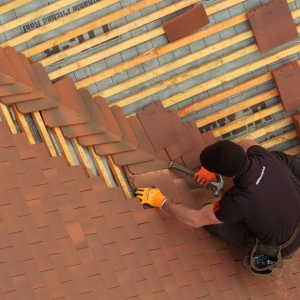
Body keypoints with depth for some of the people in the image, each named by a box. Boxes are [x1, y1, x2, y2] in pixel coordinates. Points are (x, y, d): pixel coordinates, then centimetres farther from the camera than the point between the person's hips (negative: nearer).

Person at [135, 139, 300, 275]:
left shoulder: (238, 200, -36)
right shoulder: (262, 156, -22)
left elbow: (195, 219, -18)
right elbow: (245, 143, 6)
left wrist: (161, 201, -5)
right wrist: (212, 166, 7)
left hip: (280, 246, -5)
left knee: (212, 218, 0)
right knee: (280, 158, 11)